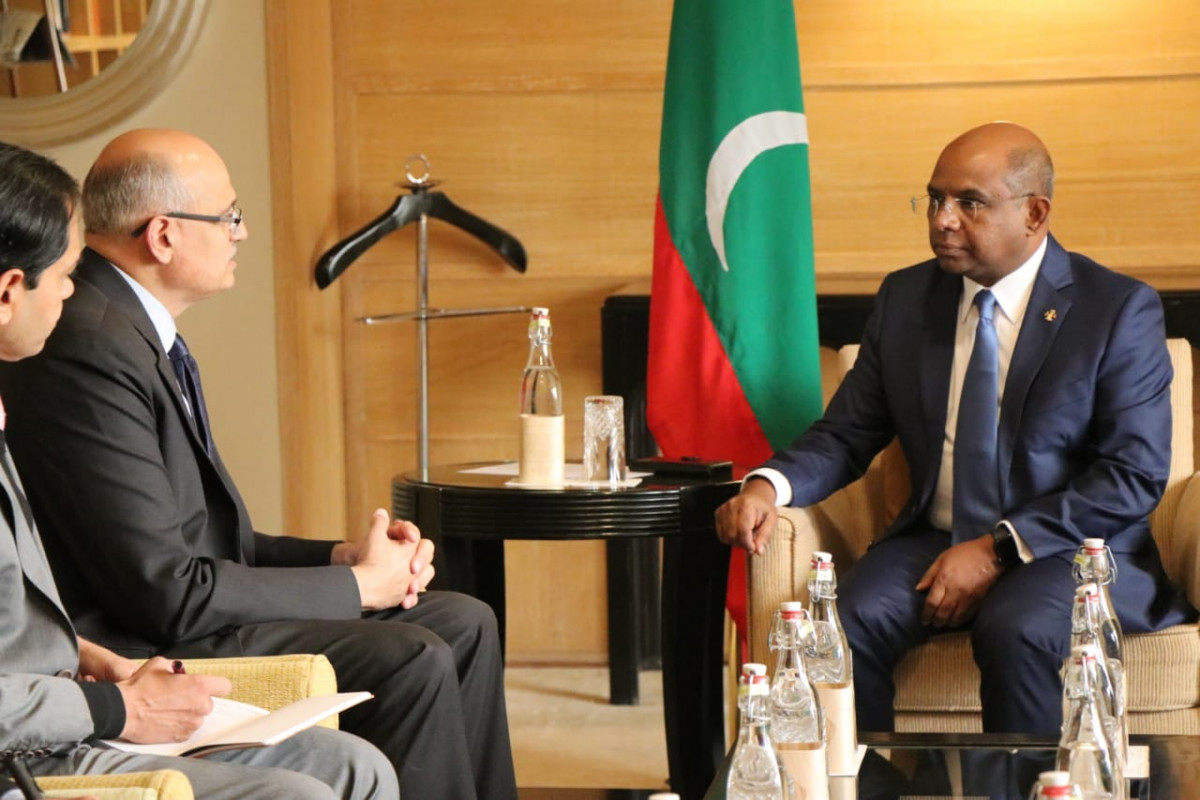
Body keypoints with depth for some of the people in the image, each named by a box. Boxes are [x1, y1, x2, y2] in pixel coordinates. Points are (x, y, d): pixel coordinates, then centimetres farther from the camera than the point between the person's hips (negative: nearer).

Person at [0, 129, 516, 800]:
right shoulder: (90, 348, -22)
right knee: (412, 660, -20)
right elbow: (165, 592, -24)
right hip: (139, 650, -10)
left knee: (463, 624, 6)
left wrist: (339, 556, 1)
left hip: (173, 611, 11)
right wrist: (358, 583, -13)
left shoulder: (135, 328, 11)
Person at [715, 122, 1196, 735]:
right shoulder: (905, 298, 10)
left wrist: (999, 549, -18)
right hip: (934, 540, 4)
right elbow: (845, 434, 10)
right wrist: (769, 485, -12)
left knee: (1016, 633, -35)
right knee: (848, 622, -26)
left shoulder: (1119, 310, -5)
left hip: (1070, 548, -4)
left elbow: (1135, 475, -10)